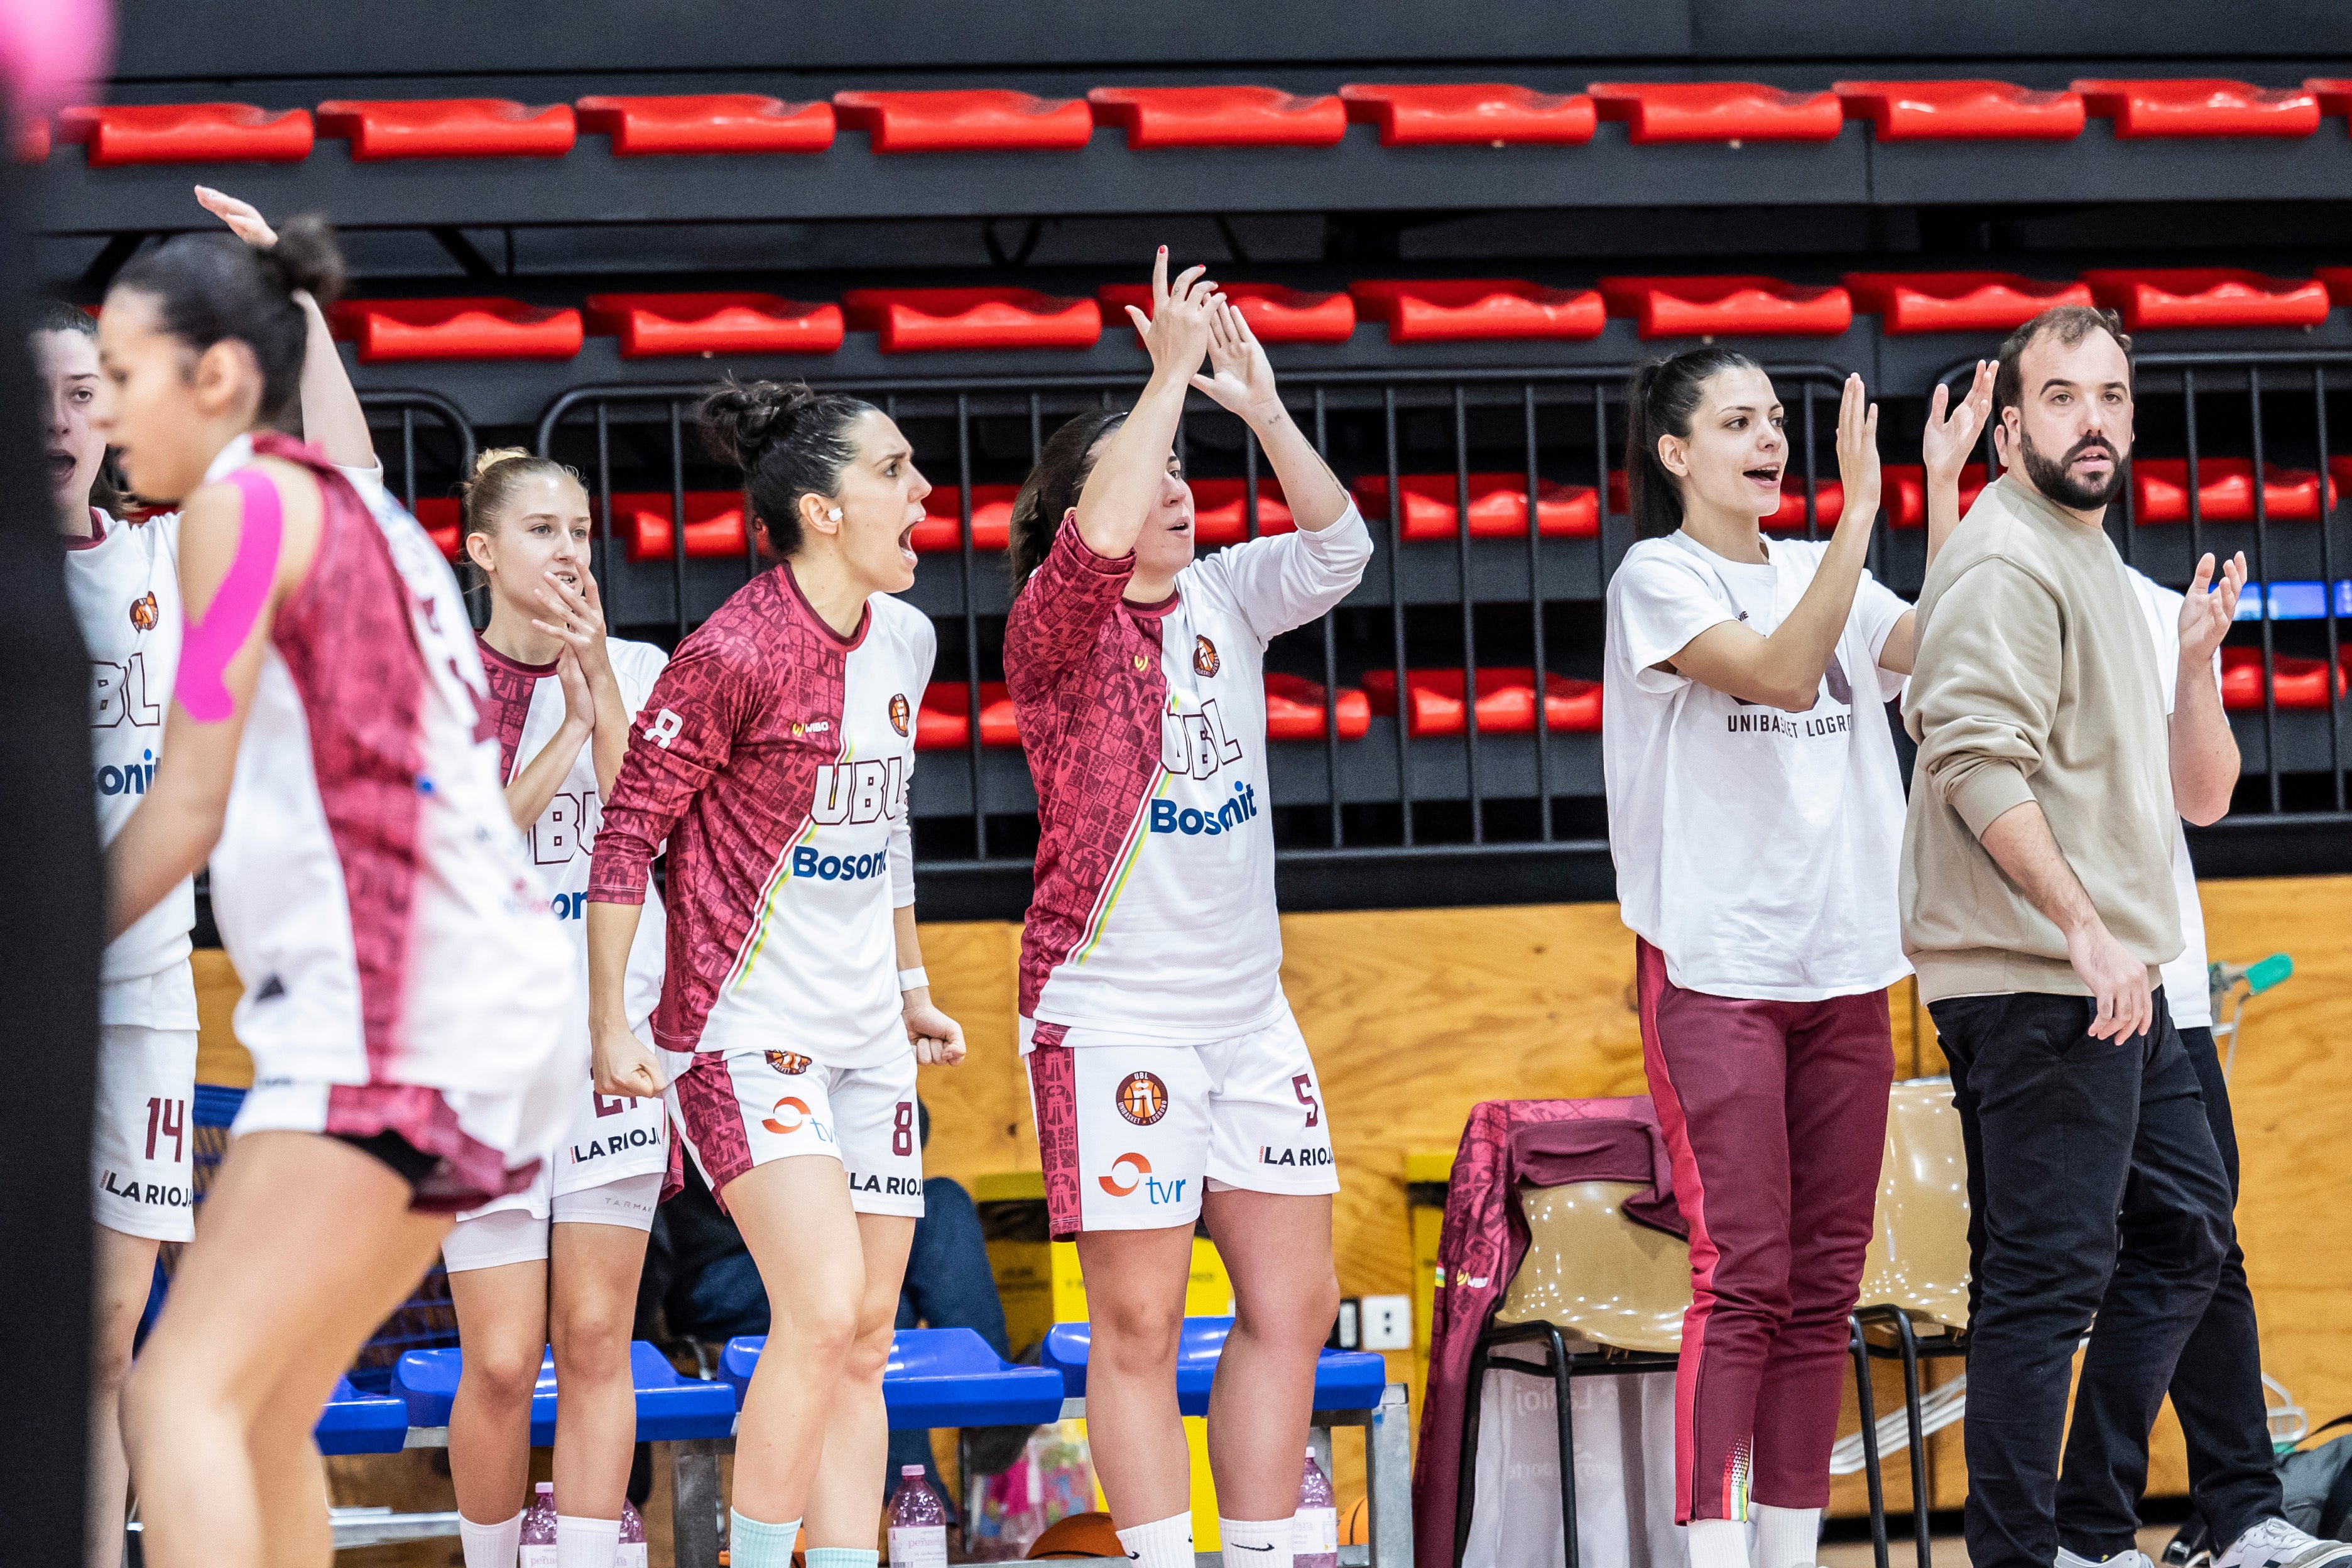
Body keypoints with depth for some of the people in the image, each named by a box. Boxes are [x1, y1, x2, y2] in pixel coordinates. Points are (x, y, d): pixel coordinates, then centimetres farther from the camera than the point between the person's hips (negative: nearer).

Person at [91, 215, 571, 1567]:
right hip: (483, 1002, 10)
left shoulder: (246, 499, -4)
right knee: (259, 1427, 12)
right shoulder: (361, 514, 22)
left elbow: (192, 804, -7)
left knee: (183, 1398, -17)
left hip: (390, 1002, -10)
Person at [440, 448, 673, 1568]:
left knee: (595, 1343, -3)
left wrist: (599, 675, -10)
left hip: (616, 1032, 2)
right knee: (500, 1362, -4)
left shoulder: (638, 672, 8)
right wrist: (572, 722, -11)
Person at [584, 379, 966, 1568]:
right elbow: (629, 828, -10)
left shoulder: (904, 639, 7)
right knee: (822, 1313, -20)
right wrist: (610, 1023, -12)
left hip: (865, 1041, 8)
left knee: (862, 1346, 6)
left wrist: (912, 986, 26)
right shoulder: (733, 655, -15)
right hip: (745, 1030, -8)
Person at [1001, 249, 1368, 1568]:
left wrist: (1262, 406, -15)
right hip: (1113, 1014, -6)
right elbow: (1099, 541, -27)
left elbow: (1339, 548, -4)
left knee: (1294, 1305, 9)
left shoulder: (1226, 596, 9)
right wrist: (1170, 371, -24)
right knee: (1138, 1323, -5)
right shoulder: (1054, 630, -8)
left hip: (1250, 1012, 7)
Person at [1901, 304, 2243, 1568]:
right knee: (2046, 1273, -10)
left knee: (2183, 1228, 14)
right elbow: (1979, 762, -22)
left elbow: (2195, 794, 21)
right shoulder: (2007, 563, -10)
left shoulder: (2097, 565, 22)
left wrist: (2196, 658, 6)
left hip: (2109, 983, 11)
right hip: (2037, 987, -11)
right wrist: (2085, 931, -25)